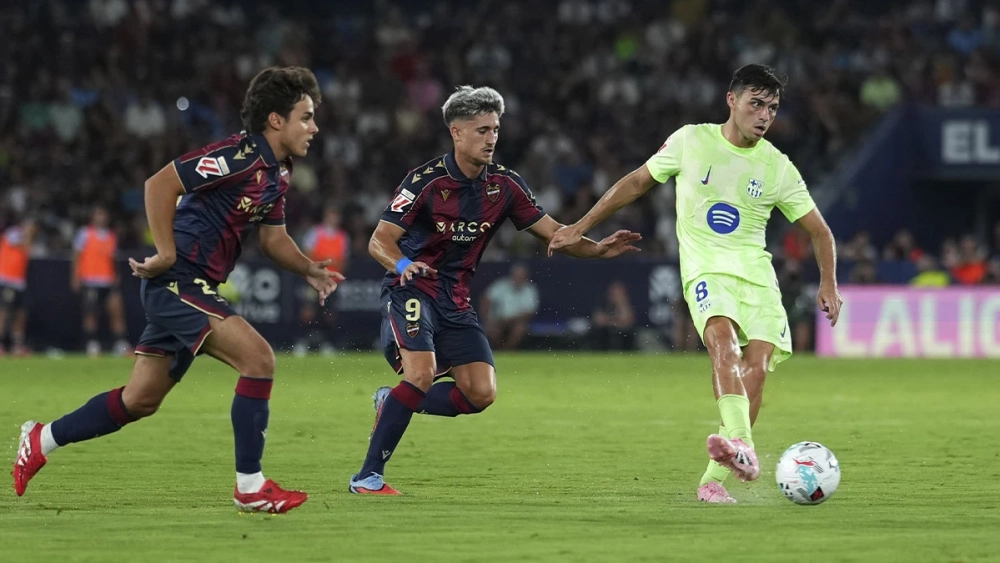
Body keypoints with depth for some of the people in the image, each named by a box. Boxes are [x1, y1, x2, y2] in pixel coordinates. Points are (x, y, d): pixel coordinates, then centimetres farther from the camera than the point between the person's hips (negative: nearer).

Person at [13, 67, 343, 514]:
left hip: (196, 288, 10)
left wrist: (309, 270, 3)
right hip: (178, 281, -10)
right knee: (258, 358, -20)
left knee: (141, 400, 15)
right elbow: (159, 185, -20)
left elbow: (273, 238, 21)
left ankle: (41, 440, 31)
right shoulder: (239, 155, -18)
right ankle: (250, 487, -15)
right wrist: (167, 254, -20)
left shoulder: (277, 174, 12)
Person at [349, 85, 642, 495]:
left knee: (481, 393, -7)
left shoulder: (504, 185, 0)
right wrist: (402, 264, -37)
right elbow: (379, 241, -15)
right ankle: (367, 477, -18)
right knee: (421, 374, -26)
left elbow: (553, 232, 3)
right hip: (411, 291, -6)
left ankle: (392, 404, 15)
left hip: (455, 300, 6)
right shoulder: (427, 180, -15)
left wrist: (598, 249, -14)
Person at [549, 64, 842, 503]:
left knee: (756, 367, -17)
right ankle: (741, 446, -52)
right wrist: (581, 227, 14)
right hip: (705, 268, -3)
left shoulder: (777, 167, 6)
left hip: (757, 273, 3)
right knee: (723, 336, -33)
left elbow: (819, 231, 14)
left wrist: (828, 284, -1)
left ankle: (715, 478, -10)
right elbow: (637, 182, 14)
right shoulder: (691, 141, 3)